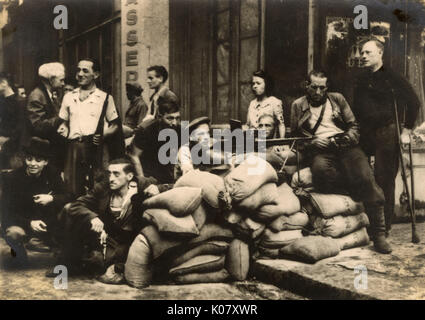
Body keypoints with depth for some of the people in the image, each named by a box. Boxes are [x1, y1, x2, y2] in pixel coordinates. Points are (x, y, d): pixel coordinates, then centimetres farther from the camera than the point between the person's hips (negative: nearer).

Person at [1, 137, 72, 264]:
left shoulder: (53, 176, -1)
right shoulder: (11, 178, -9)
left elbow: (68, 199, -5)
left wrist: (52, 199, -27)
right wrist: (29, 223, -28)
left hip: (45, 224, 5)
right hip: (20, 223, -5)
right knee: (13, 233, -37)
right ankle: (18, 250, 2)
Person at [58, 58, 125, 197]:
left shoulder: (105, 98, 5)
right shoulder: (69, 97, 15)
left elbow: (115, 125, 6)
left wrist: (103, 135, -12)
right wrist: (62, 130, 0)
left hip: (96, 148, -3)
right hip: (73, 148, 3)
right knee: (73, 190, 2)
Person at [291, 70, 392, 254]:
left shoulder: (337, 99, 20)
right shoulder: (298, 105, 18)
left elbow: (354, 126, 18)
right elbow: (295, 136, 15)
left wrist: (347, 139, -5)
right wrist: (312, 143, -5)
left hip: (344, 146, 1)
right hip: (319, 150, -1)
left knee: (365, 177, -27)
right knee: (321, 170, -40)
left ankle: (378, 233, -20)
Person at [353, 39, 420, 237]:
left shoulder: (392, 78, -1)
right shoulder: (360, 82, 16)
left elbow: (413, 102, -2)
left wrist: (407, 130, -6)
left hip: (387, 134, -5)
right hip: (365, 135, 6)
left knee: (384, 180, -5)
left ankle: (384, 226, 2)